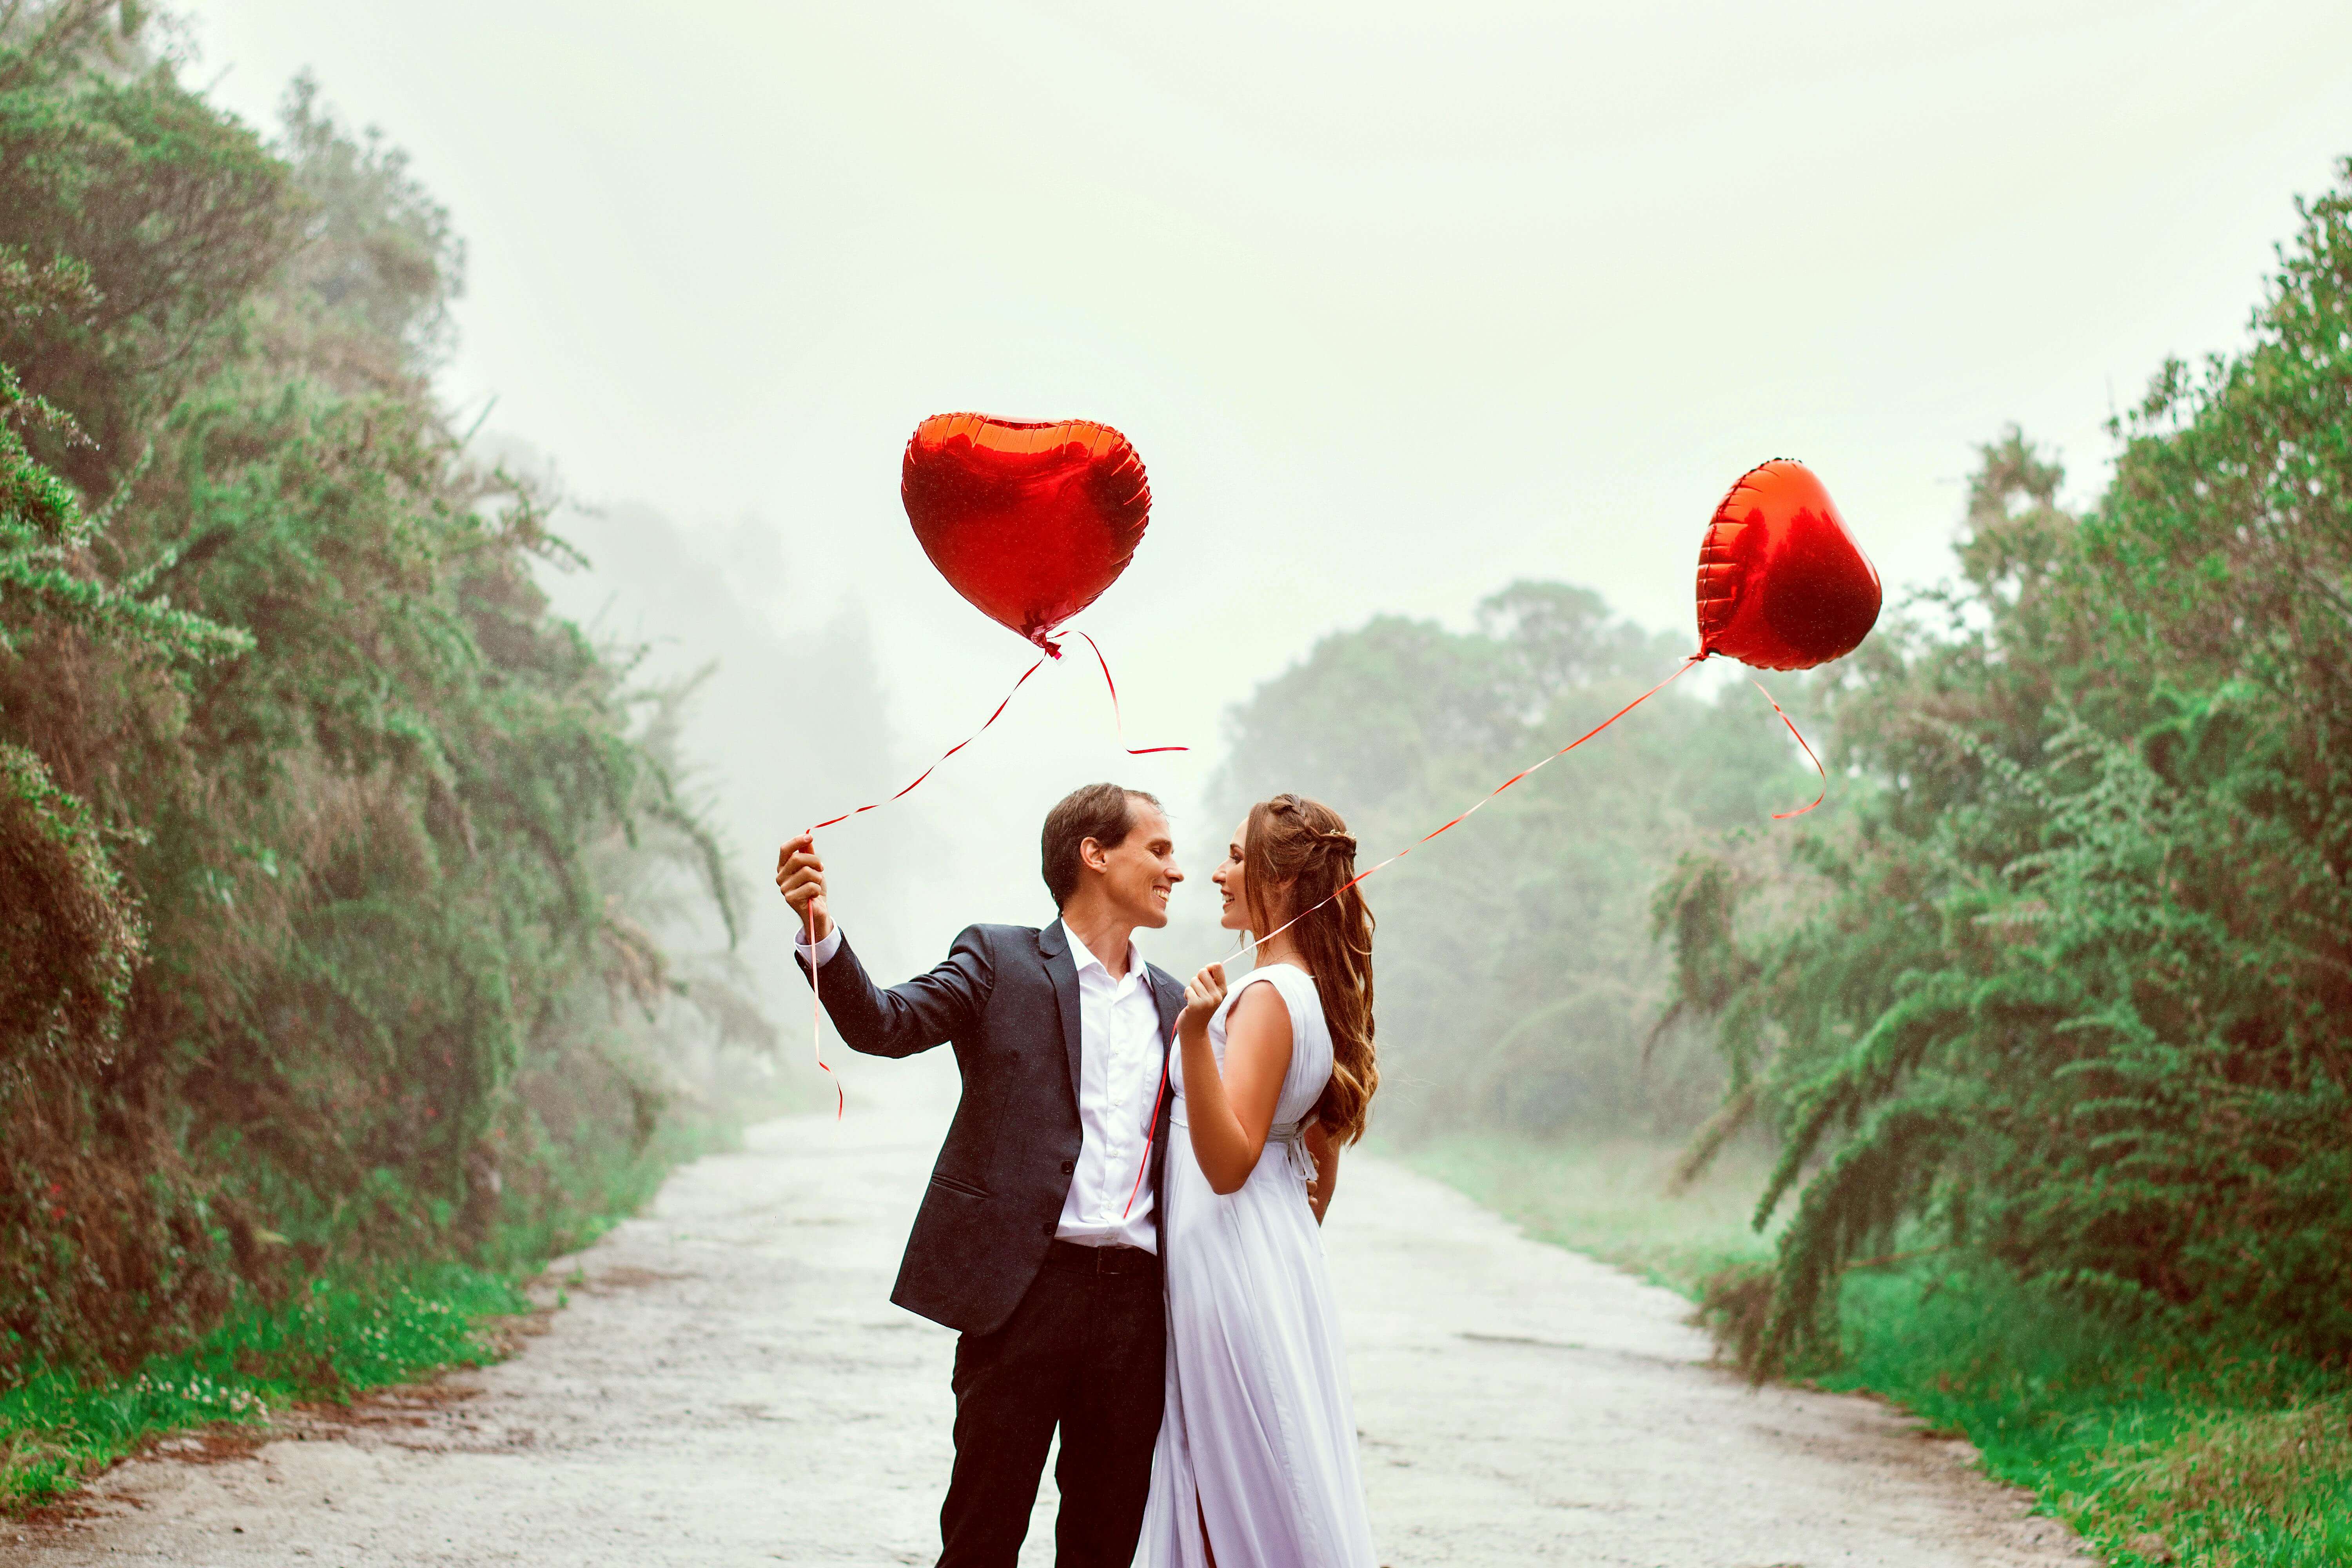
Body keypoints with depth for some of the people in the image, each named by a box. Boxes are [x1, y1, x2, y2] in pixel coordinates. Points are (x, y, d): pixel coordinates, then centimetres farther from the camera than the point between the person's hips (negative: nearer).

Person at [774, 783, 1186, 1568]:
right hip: (1026, 1288, -5)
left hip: (1136, 1298, 5)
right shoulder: (1002, 961, 2)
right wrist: (820, 933, -27)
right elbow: (883, 1022, -12)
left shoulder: (1173, 1003, 17)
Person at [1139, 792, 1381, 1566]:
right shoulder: (1319, 993, 12)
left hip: (1231, 1265, -9)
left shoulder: (1268, 997, -17)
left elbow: (1228, 1162, -23)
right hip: (1282, 1254, 9)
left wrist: (1196, 1035, -34)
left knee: (1245, 1495, -3)